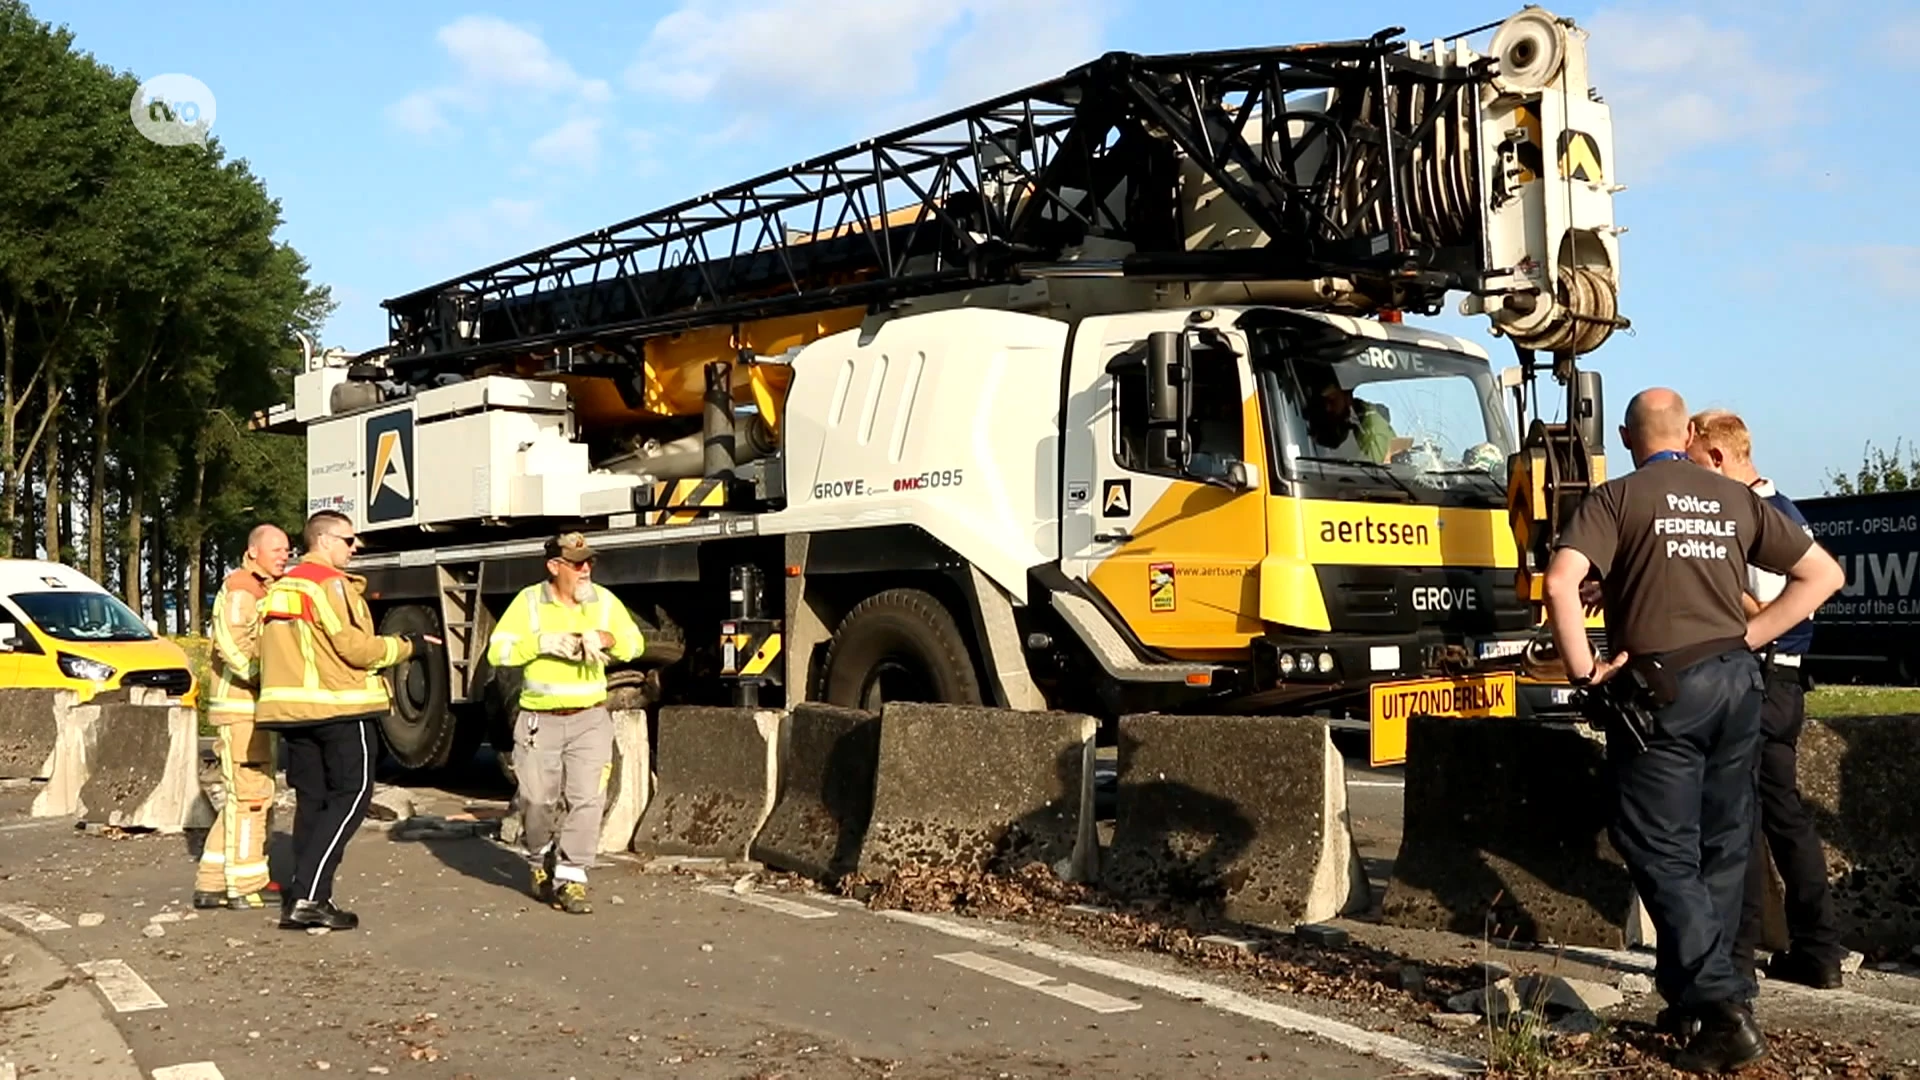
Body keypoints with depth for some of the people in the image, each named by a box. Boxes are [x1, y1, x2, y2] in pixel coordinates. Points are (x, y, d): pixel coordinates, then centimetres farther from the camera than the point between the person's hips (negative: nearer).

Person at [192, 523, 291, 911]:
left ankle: (213, 883, 21)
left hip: (253, 706, 10)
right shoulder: (240, 591, -12)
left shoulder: (263, 591, 20)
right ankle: (243, 887, -1)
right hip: (239, 707, -10)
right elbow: (233, 646, -25)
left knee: (242, 795, 15)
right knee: (247, 794, -7)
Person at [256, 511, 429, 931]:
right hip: (340, 707, -8)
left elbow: (271, 647, 16)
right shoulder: (330, 583, -10)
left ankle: (307, 900, 10)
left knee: (312, 800, 11)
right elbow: (355, 647, -16)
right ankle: (306, 896, -12)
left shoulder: (280, 587, 17)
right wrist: (406, 646, -5)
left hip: (292, 707, 9)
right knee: (350, 795, -4)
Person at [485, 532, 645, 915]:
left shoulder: (604, 600, 3)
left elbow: (635, 643, 3)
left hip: (590, 718, 1)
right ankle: (540, 862, 32)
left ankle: (571, 878, -2)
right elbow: (497, 651, -10)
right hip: (539, 720, -1)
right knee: (536, 799, 4)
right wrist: (543, 642, -23)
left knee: (587, 798, -8)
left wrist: (605, 638, -18)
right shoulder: (529, 601, -4)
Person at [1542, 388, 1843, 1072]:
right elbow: (1823, 574, 13)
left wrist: (1582, 671, -11)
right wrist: (1746, 639, 9)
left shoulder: (1615, 499, -4)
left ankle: (1722, 1007, -9)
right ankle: (1694, 994, 23)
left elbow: (1560, 583, -20)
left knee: (1662, 853, 0)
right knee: (1723, 847, 15)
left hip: (1661, 689, -5)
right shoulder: (1736, 500, 11)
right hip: (1737, 682, 5)